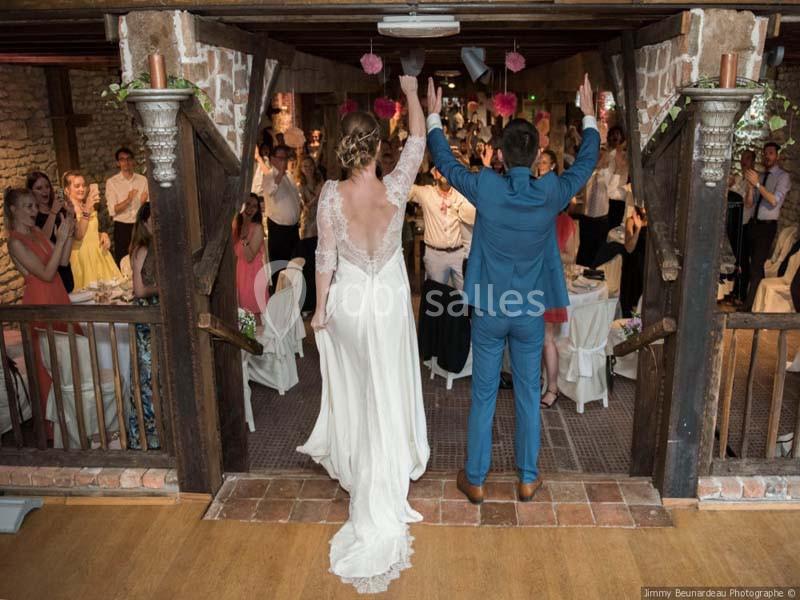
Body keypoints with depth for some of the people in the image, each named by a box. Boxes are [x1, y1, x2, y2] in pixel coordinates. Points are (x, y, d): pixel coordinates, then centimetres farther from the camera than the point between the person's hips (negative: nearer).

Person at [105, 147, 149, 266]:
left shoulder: (143, 180, 7)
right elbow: (112, 211, -9)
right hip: (122, 227, -2)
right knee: (122, 262, 0)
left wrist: (143, 202, -14)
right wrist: (128, 200, -24)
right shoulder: (111, 182, -1)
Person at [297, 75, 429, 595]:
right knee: (386, 387, 15)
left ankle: (350, 455, 47)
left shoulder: (332, 195, -19)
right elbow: (419, 140, -3)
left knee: (353, 381, 24)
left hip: (349, 299, 1)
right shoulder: (395, 189, -20)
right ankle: (388, 468, 30)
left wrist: (321, 307, 2)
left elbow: (326, 257, -11)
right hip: (389, 298, -1)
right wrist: (412, 93, 11)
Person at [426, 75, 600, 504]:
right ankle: (527, 479, 28)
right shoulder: (552, 192, -11)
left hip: (488, 310, -1)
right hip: (530, 313, 1)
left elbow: (445, 163, 5)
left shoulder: (485, 188, -14)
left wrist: (433, 118, 19)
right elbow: (586, 163, 10)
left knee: (483, 396, 11)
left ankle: (475, 480, 23)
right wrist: (588, 116, 24)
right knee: (528, 396, 15)